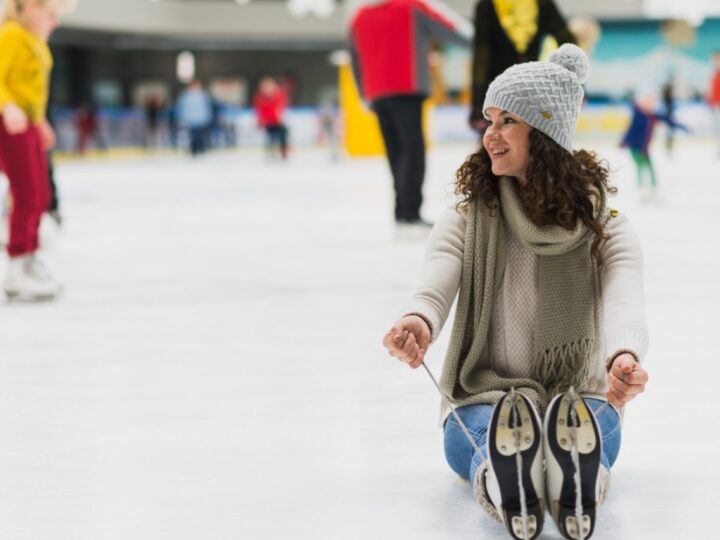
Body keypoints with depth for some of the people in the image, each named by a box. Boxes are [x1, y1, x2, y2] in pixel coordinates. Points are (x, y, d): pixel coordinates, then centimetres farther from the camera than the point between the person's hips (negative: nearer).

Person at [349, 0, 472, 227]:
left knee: (396, 151, 11)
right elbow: (450, 28, 6)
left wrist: (365, 95, 34)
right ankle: (409, 210, -20)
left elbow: (357, 63, 24)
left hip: (377, 95, 6)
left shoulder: (358, 18, 17)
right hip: (407, 89, -6)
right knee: (413, 149, -10)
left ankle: (403, 210, 9)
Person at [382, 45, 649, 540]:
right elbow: (434, 289, -16)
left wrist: (625, 357, -46)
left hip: (580, 398, 0)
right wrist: (418, 324, -44)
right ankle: (507, 483, -72)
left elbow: (625, 304, -19)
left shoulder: (606, 229, 2)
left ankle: (577, 490, -71)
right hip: (481, 400, 0)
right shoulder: (463, 225, 5)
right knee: (486, 425, -39)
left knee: (587, 425, -38)